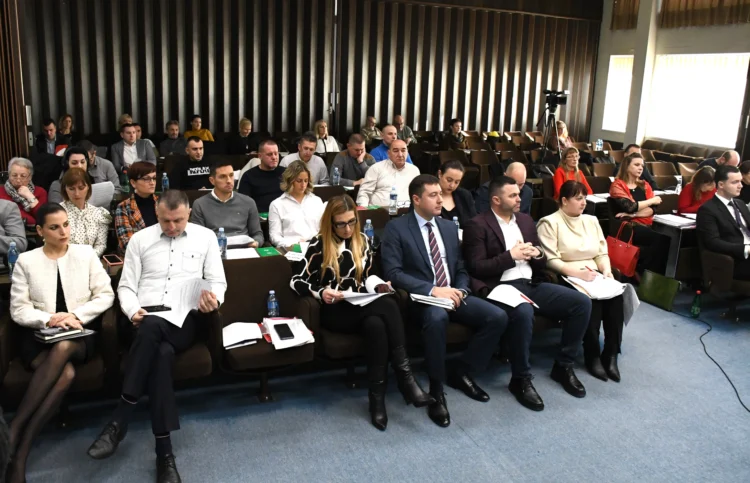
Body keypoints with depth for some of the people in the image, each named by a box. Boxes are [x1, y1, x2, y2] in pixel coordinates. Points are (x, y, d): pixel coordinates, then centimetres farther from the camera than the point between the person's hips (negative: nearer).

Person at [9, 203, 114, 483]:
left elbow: (106, 295, 4)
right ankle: (20, 452, -28)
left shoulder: (86, 254, 9)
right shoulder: (26, 261, 8)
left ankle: (15, 431, -34)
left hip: (80, 334, 1)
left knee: (63, 348, -38)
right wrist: (49, 320, -15)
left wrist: (76, 315, -11)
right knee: (66, 373, -35)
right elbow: (18, 310, 3)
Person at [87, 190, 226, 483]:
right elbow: (126, 286, 11)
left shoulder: (205, 237, 11)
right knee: (162, 353, -36)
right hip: (146, 318, 1)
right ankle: (164, 450, -30)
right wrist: (133, 311, -9)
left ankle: (119, 420, -30)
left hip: (186, 319, -1)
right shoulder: (140, 239, 13)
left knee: (153, 327, -38)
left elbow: (218, 281, 9)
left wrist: (213, 299, -14)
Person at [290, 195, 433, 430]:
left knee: (376, 325, -35)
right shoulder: (318, 245, -3)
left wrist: (378, 285, 1)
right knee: (389, 305, -32)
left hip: (361, 307, 4)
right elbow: (296, 281, -2)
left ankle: (377, 396, -32)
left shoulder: (362, 241, 12)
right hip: (334, 311, -4)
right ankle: (405, 376, -29)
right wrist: (320, 292, -20)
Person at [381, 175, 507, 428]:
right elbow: (393, 272, -13)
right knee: (437, 317, -40)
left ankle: (461, 372, 4)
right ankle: (436, 390, -21)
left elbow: (461, 269, 18)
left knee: (498, 317, -16)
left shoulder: (449, 227, 15)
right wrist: (432, 290, -22)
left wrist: (460, 290, -6)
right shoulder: (396, 228, -3)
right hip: (420, 299, -6)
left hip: (452, 295, 6)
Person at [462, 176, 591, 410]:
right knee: (523, 313, -38)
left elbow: (542, 263, 21)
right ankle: (520, 379, -16)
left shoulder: (526, 220, 18)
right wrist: (511, 255, -15)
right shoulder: (477, 225, -3)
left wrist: (537, 253, -4)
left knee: (582, 302, -9)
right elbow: (475, 268, -12)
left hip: (531, 284, 7)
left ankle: (563, 365, 6)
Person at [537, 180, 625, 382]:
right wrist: (578, 273, -22)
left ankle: (611, 354, -17)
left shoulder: (591, 221, 18)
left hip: (594, 275, 6)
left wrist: (606, 270, -5)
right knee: (591, 300, -33)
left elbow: (602, 253, 16)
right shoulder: (550, 223, -3)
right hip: (567, 278, -6)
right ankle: (592, 354, -17)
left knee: (616, 296, -25)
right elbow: (551, 260, -12)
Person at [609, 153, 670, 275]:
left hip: (646, 225, 5)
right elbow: (630, 207, -12)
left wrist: (633, 214, -10)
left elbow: (652, 209, 7)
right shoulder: (617, 185, 3)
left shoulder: (645, 185, 20)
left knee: (666, 239, -29)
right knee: (659, 240, -32)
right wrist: (652, 200, 1)